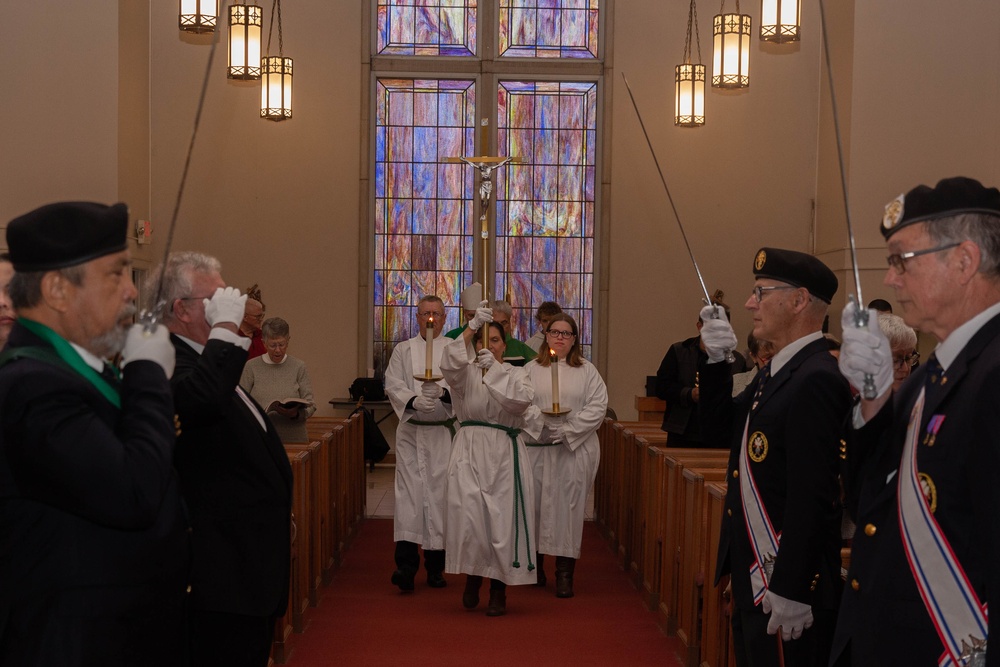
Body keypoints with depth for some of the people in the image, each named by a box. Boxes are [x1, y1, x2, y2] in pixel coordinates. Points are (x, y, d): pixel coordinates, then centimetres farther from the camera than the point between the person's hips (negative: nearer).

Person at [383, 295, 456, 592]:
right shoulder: (403, 350, 11)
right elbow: (393, 384, 0)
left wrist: (442, 392, -26)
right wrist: (414, 400, -18)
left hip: (443, 432, 0)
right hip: (410, 431, 1)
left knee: (439, 492, 1)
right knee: (408, 491, -8)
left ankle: (435, 566, 10)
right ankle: (405, 564, -14)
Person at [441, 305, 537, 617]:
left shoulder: (516, 374, 12)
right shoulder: (466, 373, 10)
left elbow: (520, 401, -9)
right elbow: (449, 364, -14)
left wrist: (495, 370, -16)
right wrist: (472, 326, -20)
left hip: (505, 453, 0)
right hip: (470, 450, 0)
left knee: (502, 520, -4)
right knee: (468, 514, -14)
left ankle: (498, 589, 10)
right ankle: (473, 574, 11)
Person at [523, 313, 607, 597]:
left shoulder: (587, 371, 8)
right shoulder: (531, 370, 9)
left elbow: (598, 407, -2)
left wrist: (567, 430, -11)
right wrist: (542, 424, -16)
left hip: (575, 448, -1)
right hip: (537, 447, 1)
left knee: (568, 506, -3)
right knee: (535, 503, 3)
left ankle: (565, 573, -1)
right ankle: (534, 562, 19)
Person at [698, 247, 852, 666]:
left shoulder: (816, 380, -20)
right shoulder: (777, 371, 10)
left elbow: (811, 495, -24)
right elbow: (719, 429, 14)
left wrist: (790, 591, -24)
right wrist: (715, 360, 1)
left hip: (786, 583, -9)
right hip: (754, 574, 9)